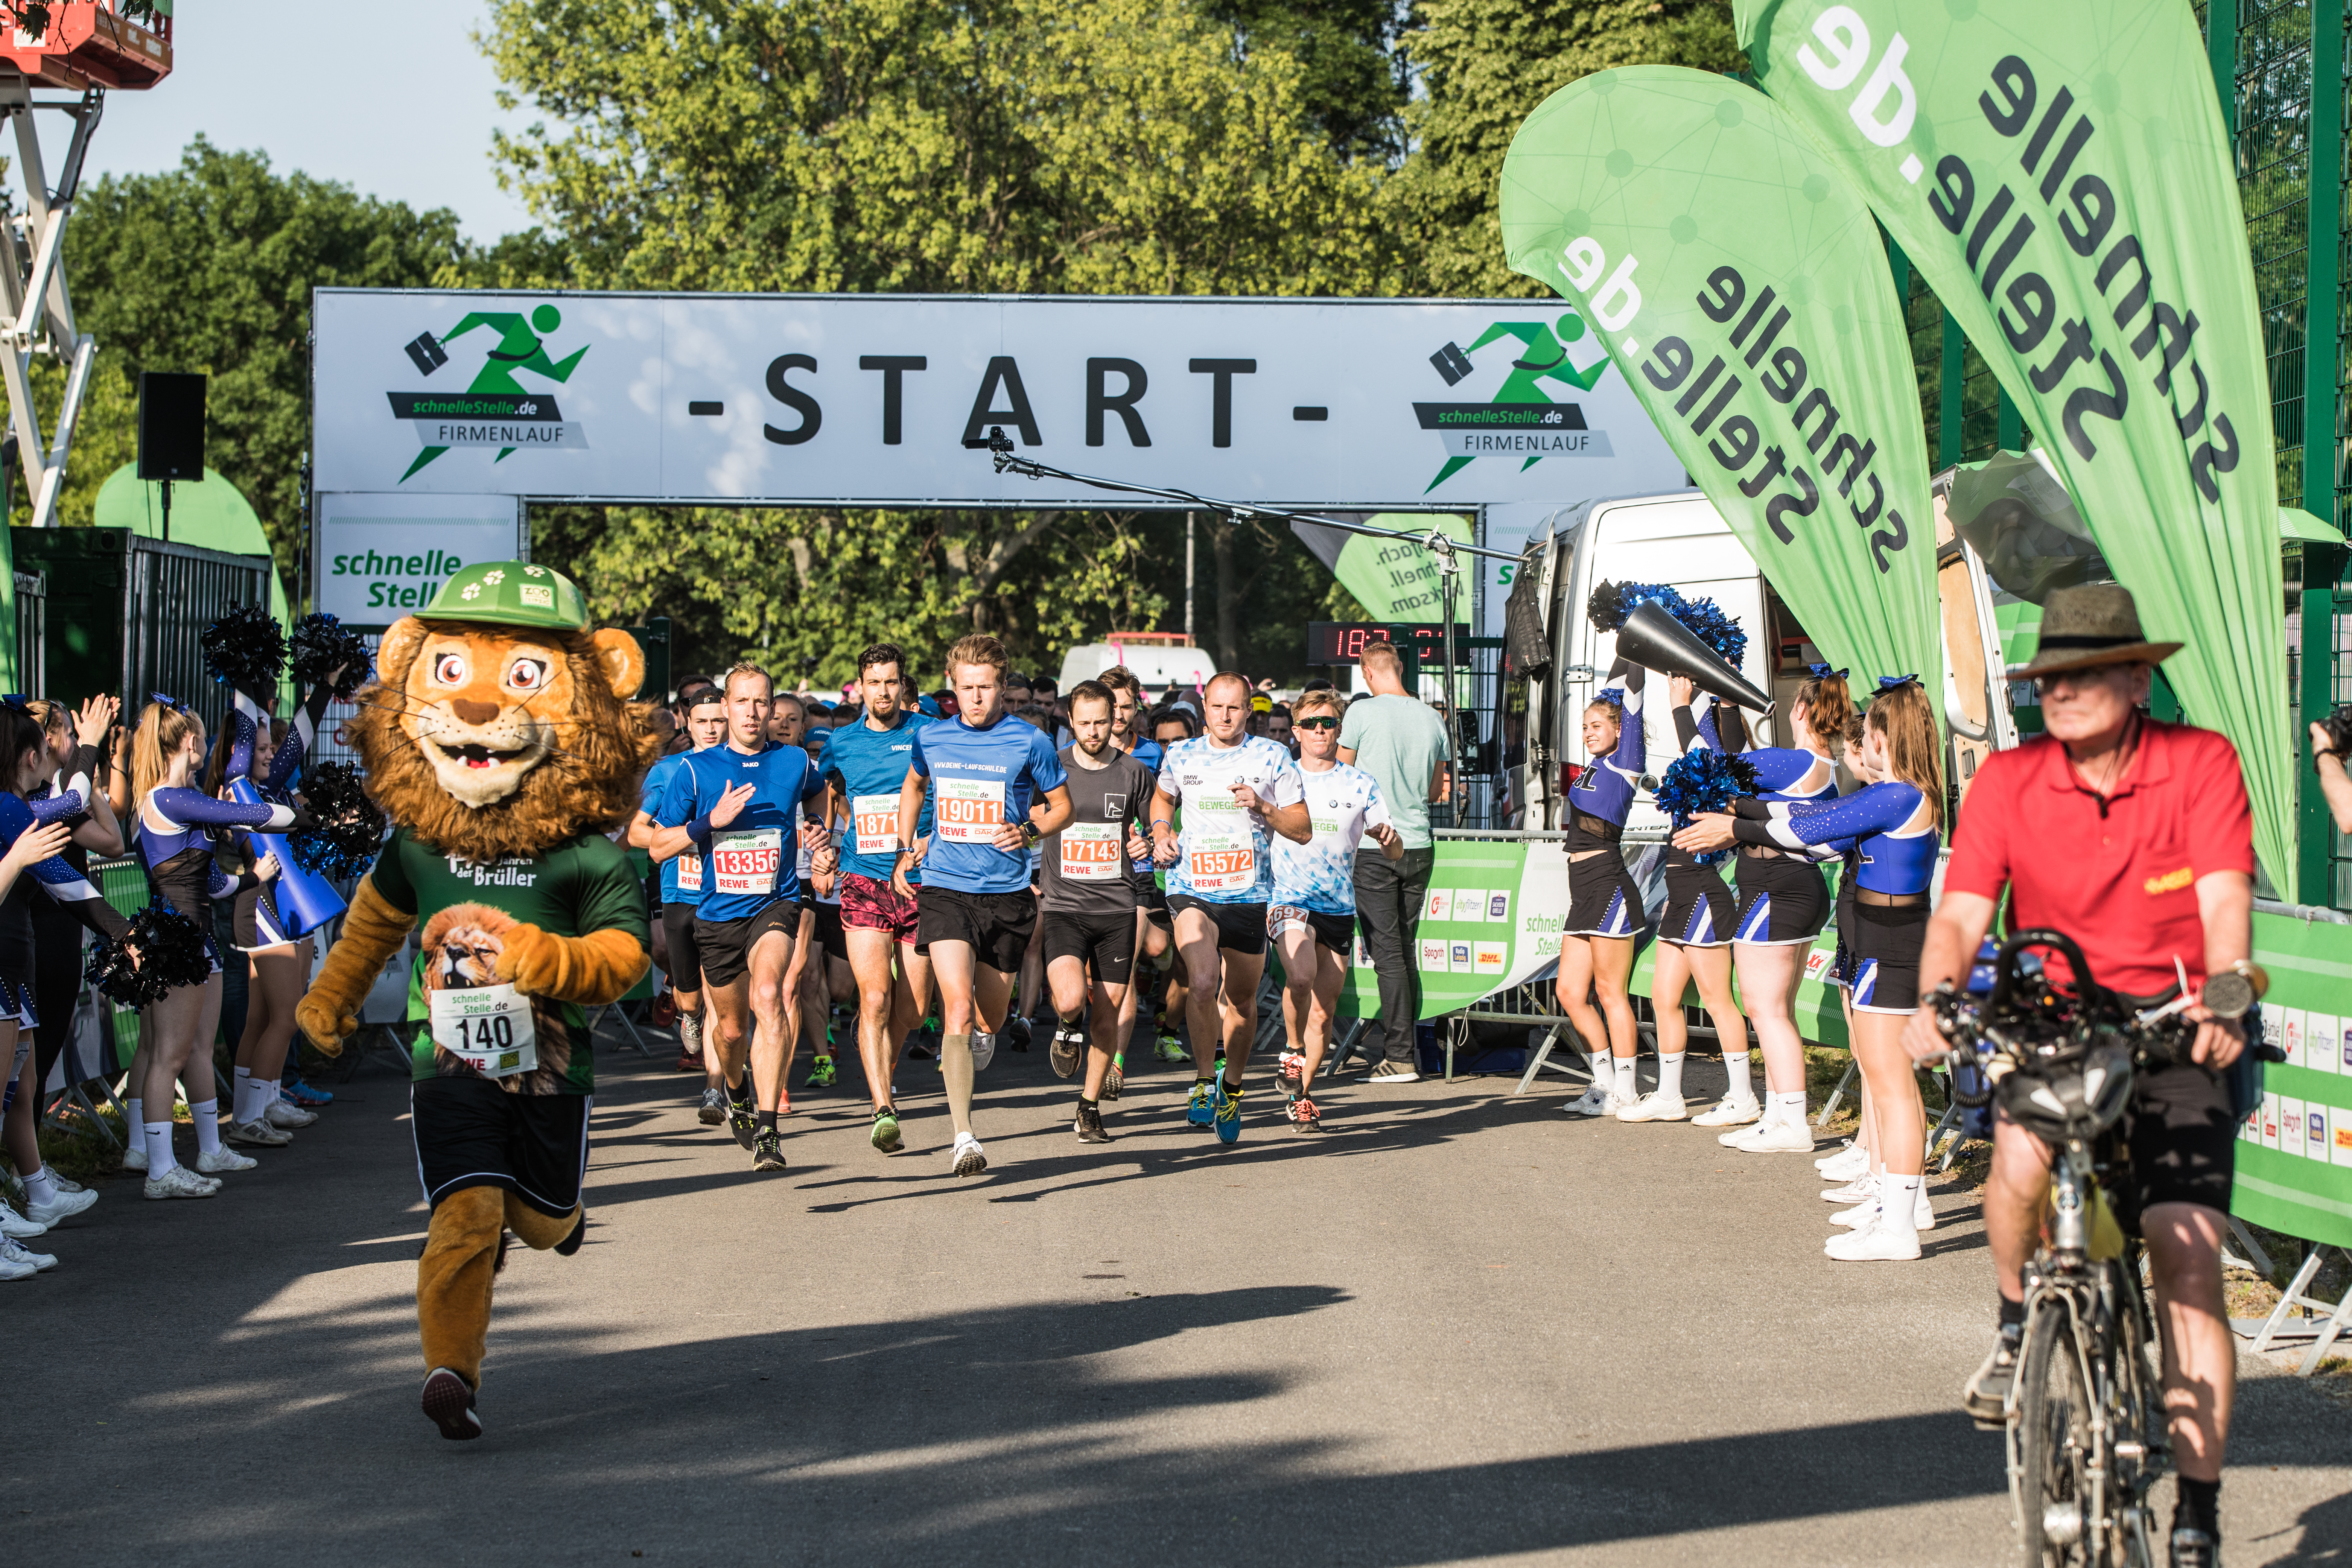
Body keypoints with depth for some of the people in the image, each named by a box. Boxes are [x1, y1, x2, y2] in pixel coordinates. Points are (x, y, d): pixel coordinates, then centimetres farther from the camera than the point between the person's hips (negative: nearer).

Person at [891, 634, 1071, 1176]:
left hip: (1007, 894, 0)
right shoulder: (931, 739, 4)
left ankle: (973, 1044, 50)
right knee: (957, 1007, -17)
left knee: (989, 1018, 10)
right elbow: (913, 788, 25)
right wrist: (904, 851, 17)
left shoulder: (1029, 743, -4)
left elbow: (1063, 805, 8)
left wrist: (1029, 832, -11)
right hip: (944, 890, 0)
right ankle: (964, 1137, -18)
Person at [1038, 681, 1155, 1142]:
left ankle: (1090, 1106, 19)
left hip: (1117, 909, 2)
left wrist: (1149, 844, -6)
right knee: (1071, 997, -23)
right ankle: (1068, 1026, 15)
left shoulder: (1134, 772, 4)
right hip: (1064, 907, -2)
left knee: (1108, 1013, 3)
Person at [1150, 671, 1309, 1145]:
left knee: (1241, 1000, 12)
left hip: (1249, 893, 1)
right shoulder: (1180, 757, 5)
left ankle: (1232, 1088, 34)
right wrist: (1161, 833, 8)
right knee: (1202, 982, -24)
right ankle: (1204, 1080, -6)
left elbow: (1303, 830, 1)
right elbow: (1163, 797, 27)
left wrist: (1263, 808, -15)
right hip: (1192, 888, -1)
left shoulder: (1273, 759, -1)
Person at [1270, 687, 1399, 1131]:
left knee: (1323, 1012, 5)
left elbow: (1396, 853, 7)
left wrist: (1390, 837, -16)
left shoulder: (1361, 785, 6)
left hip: (1340, 907, 2)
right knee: (1301, 976, -30)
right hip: (1289, 899, -2)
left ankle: (1301, 1098, 19)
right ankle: (1292, 1052, -5)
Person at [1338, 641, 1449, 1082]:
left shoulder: (1362, 713, -9)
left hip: (1375, 849, -5)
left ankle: (1400, 1057, -7)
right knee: (1407, 950, 14)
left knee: (1387, 953, -4)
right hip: (1419, 847, 5)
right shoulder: (1432, 719, 5)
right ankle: (1405, 1043, 17)